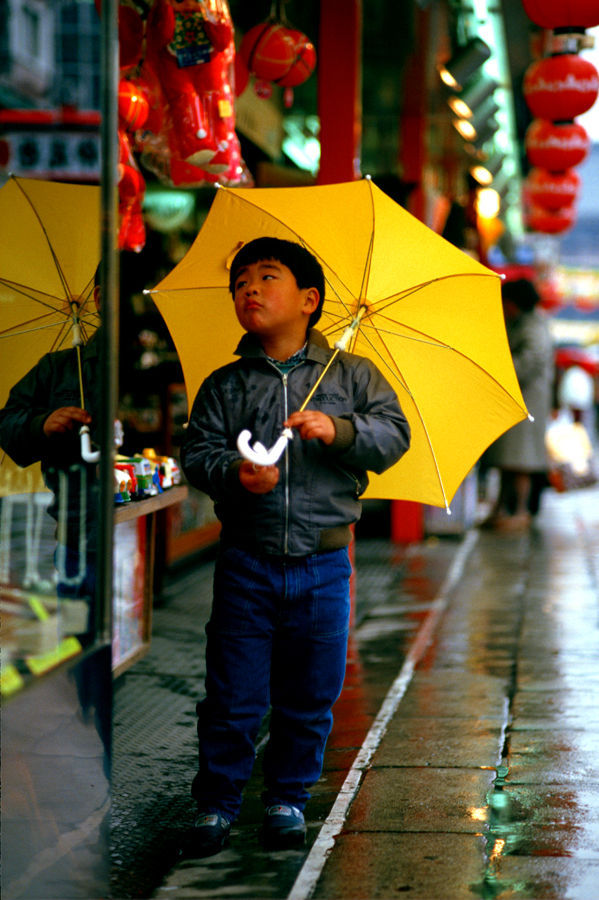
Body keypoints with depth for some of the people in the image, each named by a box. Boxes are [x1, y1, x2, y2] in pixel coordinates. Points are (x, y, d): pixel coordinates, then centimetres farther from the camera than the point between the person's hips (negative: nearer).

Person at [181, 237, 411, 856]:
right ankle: (217, 801, 16)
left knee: (310, 695, 8)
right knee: (233, 694, 1)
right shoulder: (224, 386, 6)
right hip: (247, 560, 0)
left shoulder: (352, 377, 5)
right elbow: (198, 451, -2)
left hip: (322, 564, 0)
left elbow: (394, 436, -4)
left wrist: (340, 430, -21)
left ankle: (288, 798, 26)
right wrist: (233, 473, -22)